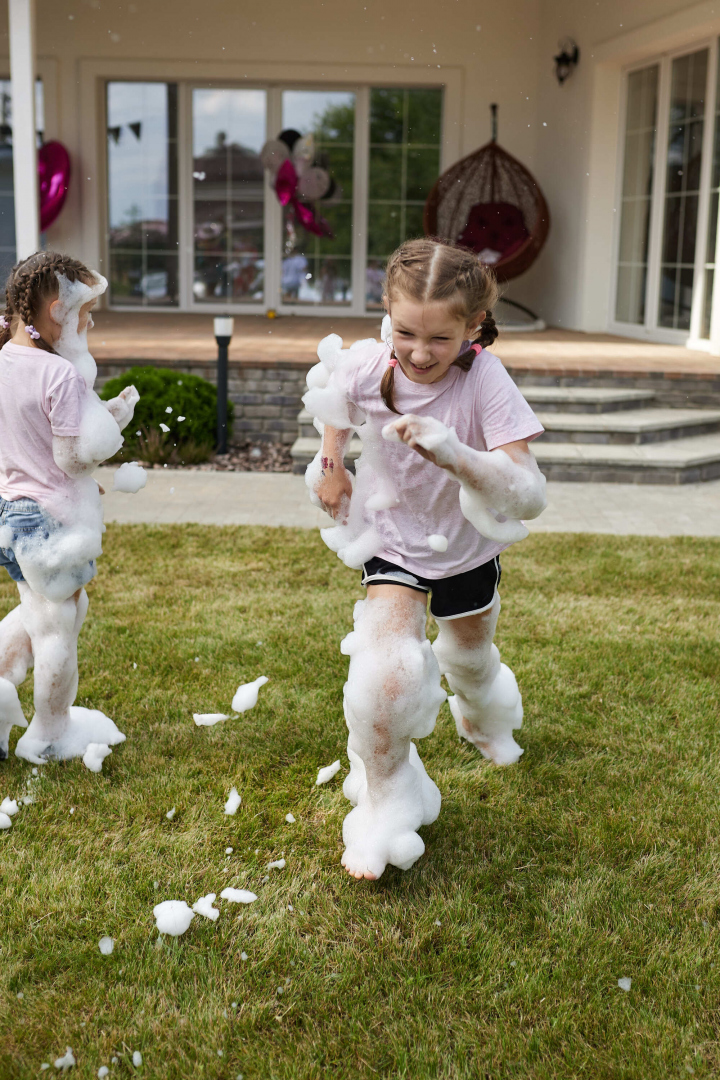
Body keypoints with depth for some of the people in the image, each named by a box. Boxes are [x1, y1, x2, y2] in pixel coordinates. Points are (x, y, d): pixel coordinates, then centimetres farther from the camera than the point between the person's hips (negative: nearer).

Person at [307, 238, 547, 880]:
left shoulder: (485, 381, -33)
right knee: (387, 674, -23)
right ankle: (385, 804, 5)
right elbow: (329, 393, 3)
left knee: (470, 661, 26)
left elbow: (530, 497, -41)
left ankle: (483, 719, 66)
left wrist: (453, 453, -54)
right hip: (392, 543, 0)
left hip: (469, 546, 0)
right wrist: (330, 461, -6)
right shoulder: (366, 370, -25)